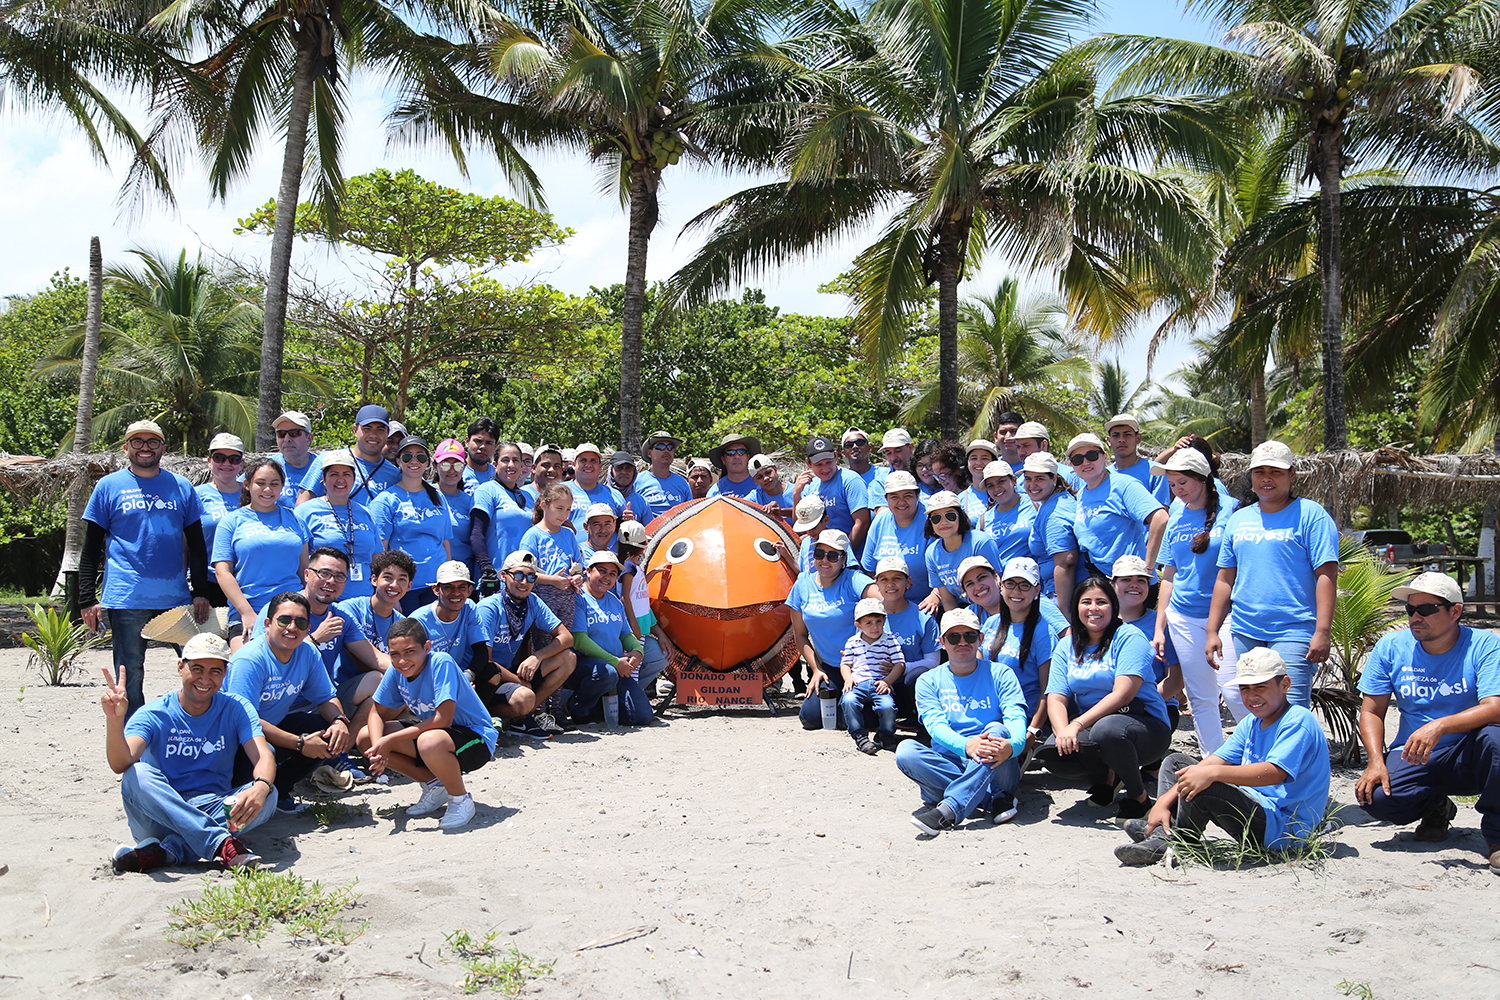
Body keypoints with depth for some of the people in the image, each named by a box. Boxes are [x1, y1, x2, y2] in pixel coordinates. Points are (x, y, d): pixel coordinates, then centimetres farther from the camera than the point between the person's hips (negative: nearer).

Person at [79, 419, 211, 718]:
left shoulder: (181, 487, 11)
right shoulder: (109, 486, 6)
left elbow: (196, 546, 12)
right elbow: (91, 549, 6)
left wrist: (200, 592, 3)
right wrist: (87, 599, -2)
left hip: (176, 597, 2)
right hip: (126, 600, -2)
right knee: (130, 676, 2)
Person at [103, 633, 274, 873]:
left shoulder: (235, 709, 2)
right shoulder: (154, 715, -2)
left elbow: (264, 757, -13)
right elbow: (121, 765, -20)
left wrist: (260, 786, -37)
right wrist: (115, 720, -39)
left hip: (214, 811, 1)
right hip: (162, 815, -1)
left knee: (267, 796, -26)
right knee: (137, 775, -29)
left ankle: (169, 850, -34)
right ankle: (224, 844, -38)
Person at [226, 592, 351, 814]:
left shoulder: (308, 653, -5)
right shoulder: (250, 660, -25)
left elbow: (326, 697, 5)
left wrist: (340, 721, -20)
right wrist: (300, 743, -32)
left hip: (276, 724, 7)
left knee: (332, 734, -13)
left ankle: (278, 789, 1)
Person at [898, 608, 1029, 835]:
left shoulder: (999, 674, 7)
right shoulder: (929, 681, 9)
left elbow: (1016, 717, -9)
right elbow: (935, 725, -8)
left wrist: (1012, 745, -35)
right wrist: (965, 745, -32)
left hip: (993, 769, -1)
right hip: (948, 764, 1)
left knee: (997, 730, -30)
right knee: (906, 750, -26)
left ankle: (948, 810, -42)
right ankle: (994, 800, -27)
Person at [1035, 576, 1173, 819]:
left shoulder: (1129, 638, -6)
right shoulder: (1066, 647, 10)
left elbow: (1122, 695, -19)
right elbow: (1056, 698, -1)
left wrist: (1078, 724, -27)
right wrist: (1063, 731, -23)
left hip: (1146, 724, -4)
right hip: (1088, 725, 5)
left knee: (1106, 729, -38)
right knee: (1052, 753, -25)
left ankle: (1139, 795, -10)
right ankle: (1107, 774, 7)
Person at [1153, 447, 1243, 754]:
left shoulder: (1230, 510, -5)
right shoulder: (1176, 516, 10)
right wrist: (1159, 627, 12)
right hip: (1183, 617, 5)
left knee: (1233, 690, -12)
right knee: (1200, 697, 7)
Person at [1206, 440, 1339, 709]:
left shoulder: (1310, 515, -1)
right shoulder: (1238, 519, 14)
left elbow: (1326, 575, -8)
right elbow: (1225, 579, 16)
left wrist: (1322, 631, -16)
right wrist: (1212, 631, 11)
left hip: (1293, 634, -5)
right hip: (1244, 634, 6)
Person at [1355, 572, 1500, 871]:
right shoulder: (1390, 647, -1)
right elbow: (1371, 711, 1)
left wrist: (1439, 726, -40)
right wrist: (1376, 761, -15)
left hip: (1469, 757, -2)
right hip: (1413, 757, 2)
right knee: (1376, 797, -26)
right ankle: (1436, 807, 12)